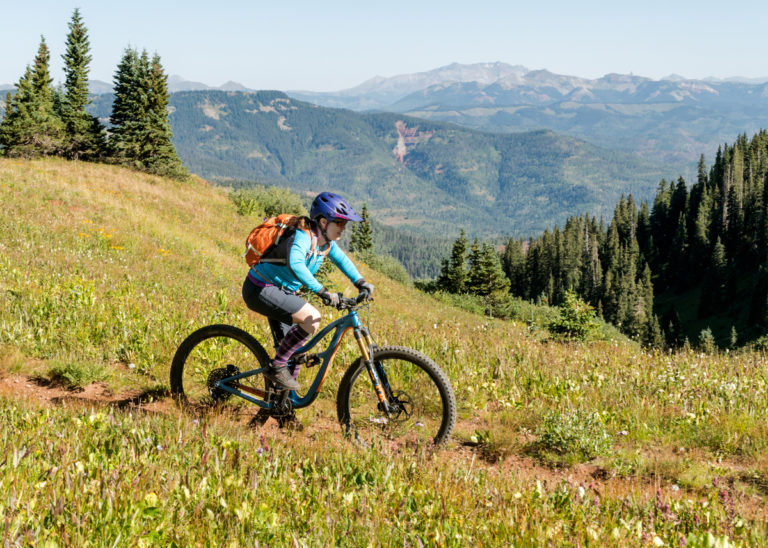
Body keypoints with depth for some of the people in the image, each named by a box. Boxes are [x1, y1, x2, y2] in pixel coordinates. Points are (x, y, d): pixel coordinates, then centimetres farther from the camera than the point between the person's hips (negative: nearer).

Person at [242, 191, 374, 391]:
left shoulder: (327, 242, 1)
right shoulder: (303, 236, -26)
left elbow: (341, 259, 18)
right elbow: (295, 264, -44)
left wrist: (360, 282, 5)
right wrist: (321, 291, -48)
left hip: (281, 292, 10)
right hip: (261, 290, -10)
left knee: (296, 348, 12)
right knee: (312, 320, -24)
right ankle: (276, 367, -12)